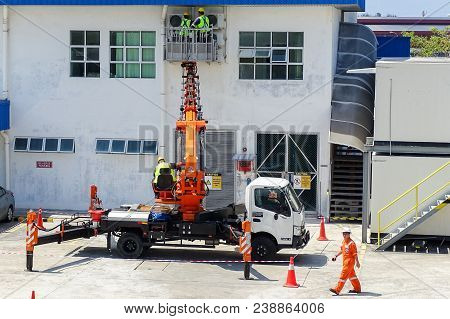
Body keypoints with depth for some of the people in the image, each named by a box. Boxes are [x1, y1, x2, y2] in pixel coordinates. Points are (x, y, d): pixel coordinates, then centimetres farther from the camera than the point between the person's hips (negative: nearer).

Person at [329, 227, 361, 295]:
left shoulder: (351, 243, -17)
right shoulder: (343, 241, 10)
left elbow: (355, 253, -17)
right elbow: (342, 250, 23)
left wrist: (357, 262, -17)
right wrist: (336, 256, 16)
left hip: (349, 261, -10)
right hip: (345, 261, 10)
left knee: (343, 275, -9)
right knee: (352, 275, 18)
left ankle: (337, 290, -9)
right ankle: (357, 288, 30)